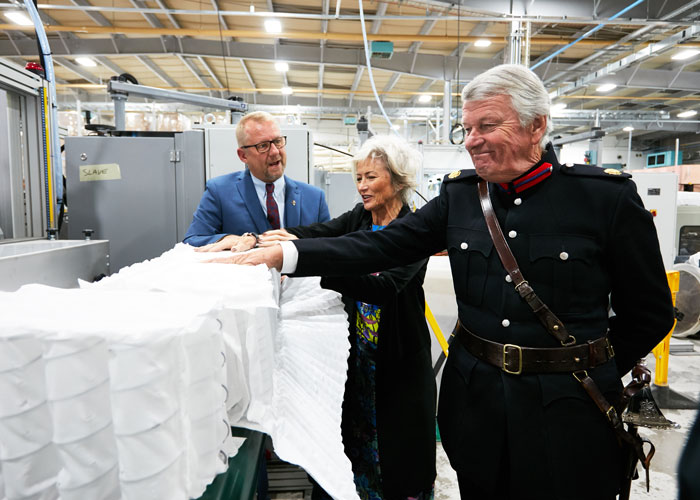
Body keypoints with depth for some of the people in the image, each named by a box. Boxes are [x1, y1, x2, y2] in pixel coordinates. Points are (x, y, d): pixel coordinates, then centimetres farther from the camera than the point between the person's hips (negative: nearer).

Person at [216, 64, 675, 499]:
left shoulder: (608, 196, -9)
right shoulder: (461, 193, -1)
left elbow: (650, 312, 0)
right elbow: (383, 246, -9)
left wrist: (595, 370, 1)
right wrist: (286, 254, -18)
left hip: (567, 408, -2)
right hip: (475, 399, 3)